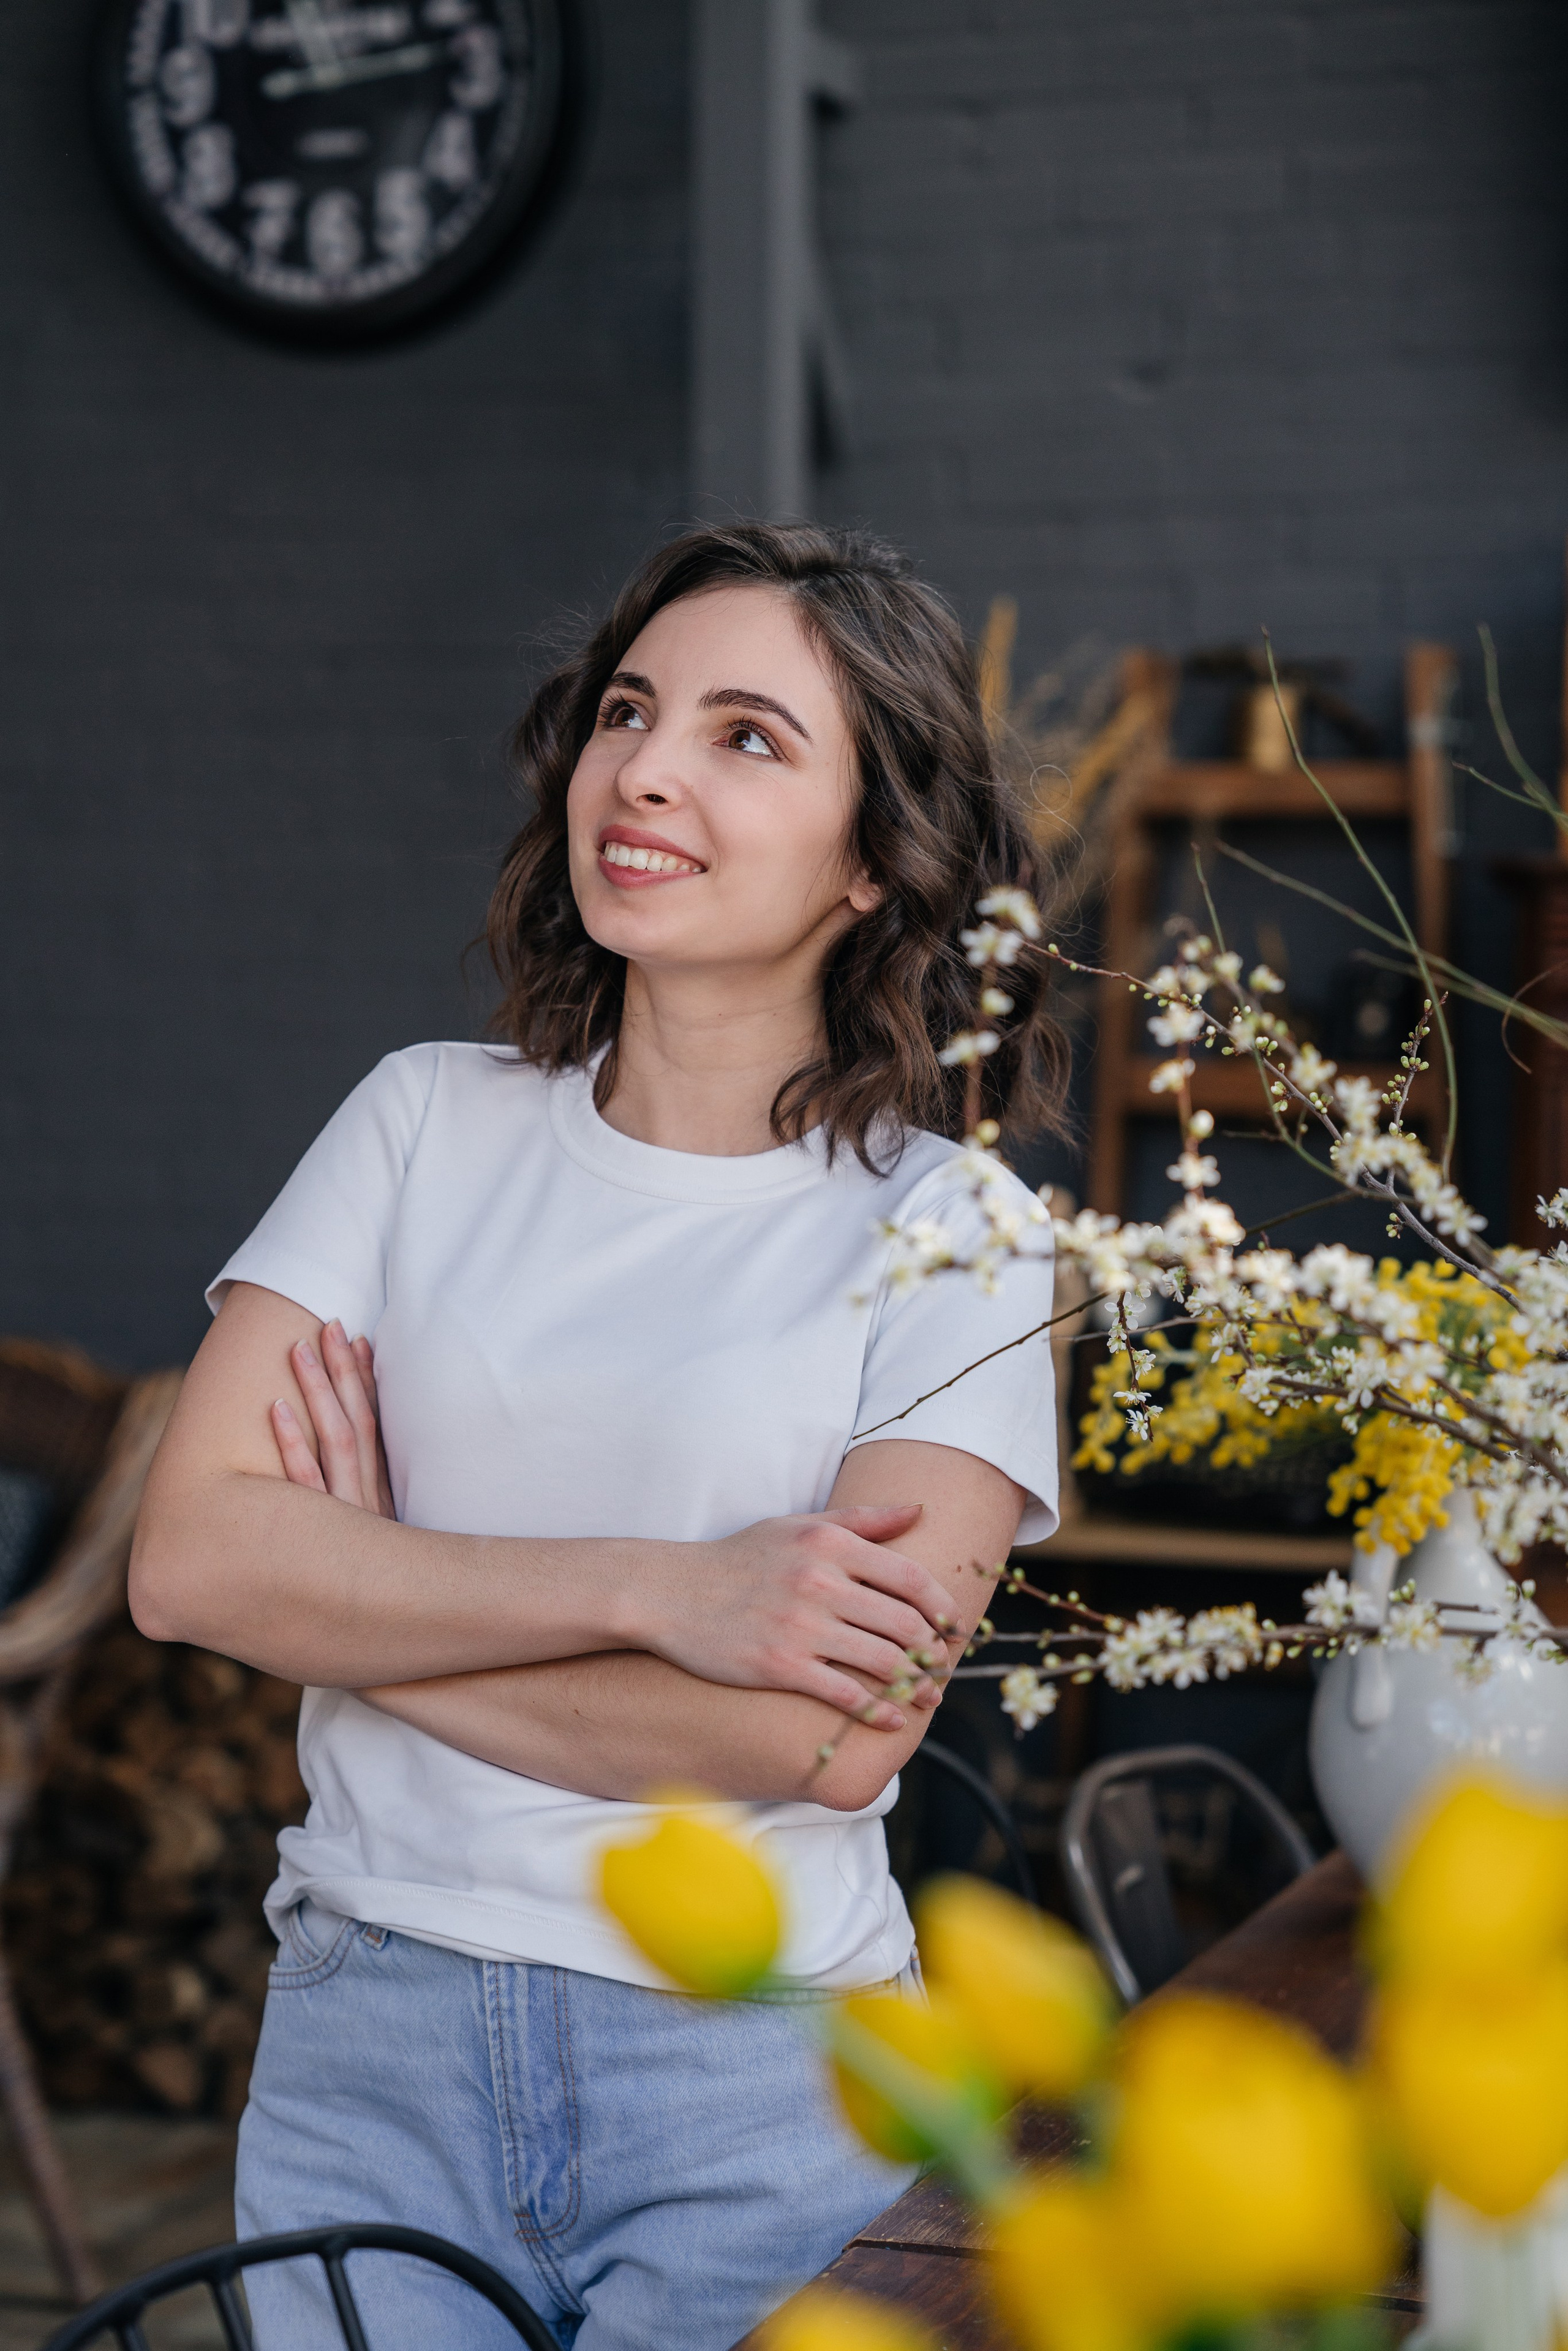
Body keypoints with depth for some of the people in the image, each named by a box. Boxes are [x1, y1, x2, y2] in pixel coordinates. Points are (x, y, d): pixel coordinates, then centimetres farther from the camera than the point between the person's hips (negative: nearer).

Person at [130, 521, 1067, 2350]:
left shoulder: (950, 1232, -5)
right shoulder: (431, 1123, 4)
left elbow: (837, 1738, -17)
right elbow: (188, 1559, -7)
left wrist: (368, 1607, -10)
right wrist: (650, 1591, -17)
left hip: (751, 2080, -2)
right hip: (369, 2031, 2)